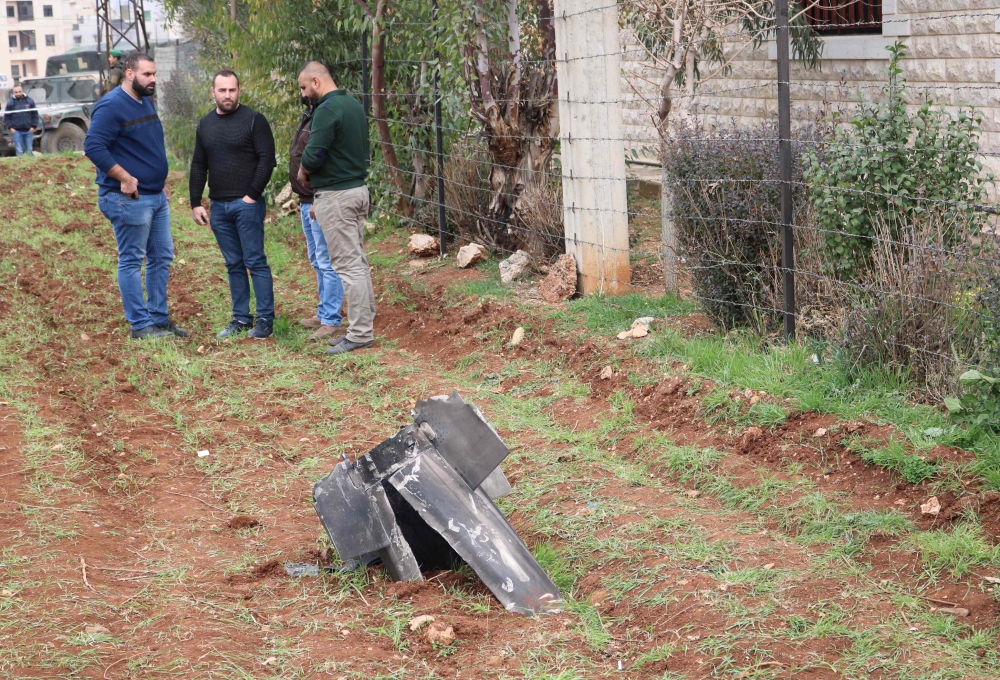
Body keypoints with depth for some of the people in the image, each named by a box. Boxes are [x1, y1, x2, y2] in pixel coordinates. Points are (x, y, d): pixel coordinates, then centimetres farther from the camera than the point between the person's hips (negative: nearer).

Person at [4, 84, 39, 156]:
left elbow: (35, 115, 8)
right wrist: (10, 127, -6)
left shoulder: (30, 101, 4)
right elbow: (6, 117, 4)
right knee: (19, 151, -2)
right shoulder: (10, 102, 1)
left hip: (29, 131, 1)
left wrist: (33, 126, -1)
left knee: (29, 151, 7)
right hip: (16, 131, -1)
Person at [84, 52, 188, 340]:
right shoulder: (111, 106, -15)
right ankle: (140, 325, 4)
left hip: (156, 197, 9)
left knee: (162, 257, 12)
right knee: (132, 261, -1)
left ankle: (160, 319, 20)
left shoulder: (145, 102, 13)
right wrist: (125, 178, -22)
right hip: (129, 199, -9)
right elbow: (93, 146, -23)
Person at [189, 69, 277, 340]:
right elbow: (198, 167, 17)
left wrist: (252, 194, -14)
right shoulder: (205, 124, 13)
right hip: (218, 206, 6)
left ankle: (265, 319, 1)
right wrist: (196, 203, 10)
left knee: (255, 262, -4)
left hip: (247, 204, -6)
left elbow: (267, 160, -10)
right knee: (233, 264, 10)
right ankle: (241, 319, 16)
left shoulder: (253, 120, -5)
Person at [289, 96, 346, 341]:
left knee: (327, 263, -7)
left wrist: (318, 202, -24)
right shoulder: (308, 119, 15)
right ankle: (324, 313, 26)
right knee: (317, 262, 17)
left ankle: (332, 321, -4)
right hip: (307, 203, 11)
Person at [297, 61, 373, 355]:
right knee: (358, 262, 13)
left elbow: (313, 155, -24)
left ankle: (360, 334, -4)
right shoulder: (354, 105, 13)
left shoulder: (327, 110, -17)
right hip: (358, 187, 10)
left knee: (348, 265, -6)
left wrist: (303, 171, -1)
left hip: (336, 196, -10)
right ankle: (364, 327, 17)